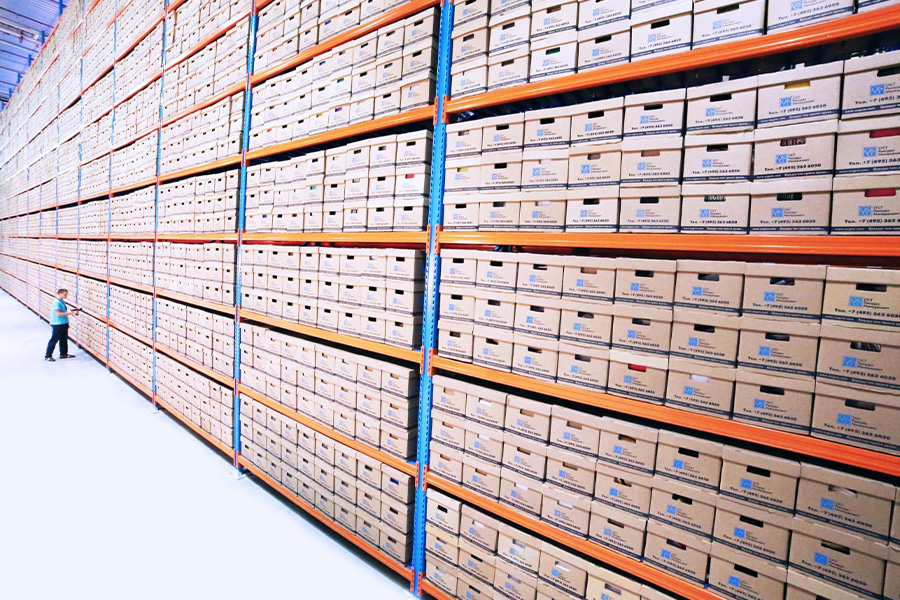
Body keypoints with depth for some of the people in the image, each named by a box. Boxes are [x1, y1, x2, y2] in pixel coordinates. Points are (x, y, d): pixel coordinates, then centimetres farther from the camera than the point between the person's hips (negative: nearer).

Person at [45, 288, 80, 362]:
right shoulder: (56, 302, -17)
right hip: (57, 324, -9)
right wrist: (69, 313, -23)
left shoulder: (62, 301, 10)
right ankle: (47, 356, 6)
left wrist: (73, 311, 3)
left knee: (64, 339, 16)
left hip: (64, 323, 9)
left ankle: (64, 354, 27)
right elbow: (58, 313, -22)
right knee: (54, 340, -2)